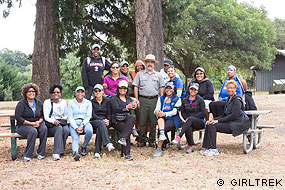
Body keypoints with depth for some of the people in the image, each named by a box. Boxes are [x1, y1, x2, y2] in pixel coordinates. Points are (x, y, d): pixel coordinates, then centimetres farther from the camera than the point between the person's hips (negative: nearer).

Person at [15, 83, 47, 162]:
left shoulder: (39, 103, 11)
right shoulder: (21, 103, -5)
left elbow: (42, 115, 14)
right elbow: (18, 118, -13)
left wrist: (39, 122, -10)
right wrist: (32, 123, -18)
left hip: (37, 124, 4)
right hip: (23, 125, -4)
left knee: (44, 128, -29)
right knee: (33, 131, -36)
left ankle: (40, 152, -16)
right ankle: (27, 155, -25)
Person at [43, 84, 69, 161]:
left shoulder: (63, 102, 17)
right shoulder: (47, 102, 7)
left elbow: (66, 115, 20)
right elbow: (46, 117, -3)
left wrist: (62, 121, -4)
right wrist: (54, 121, -23)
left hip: (62, 123, 3)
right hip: (51, 125, -3)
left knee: (66, 130, -33)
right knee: (59, 128, -36)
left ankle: (57, 152, -27)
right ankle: (57, 152, -39)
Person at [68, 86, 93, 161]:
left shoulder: (88, 103, 10)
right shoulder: (71, 103, 7)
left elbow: (88, 116, 2)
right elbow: (70, 117, 0)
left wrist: (82, 125, -17)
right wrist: (76, 128, -15)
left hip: (85, 122, 1)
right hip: (74, 123, -1)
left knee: (89, 131, -32)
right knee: (75, 137, -29)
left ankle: (84, 146, -7)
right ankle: (75, 152, -54)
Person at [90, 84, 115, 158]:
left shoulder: (107, 101, 12)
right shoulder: (91, 102, 8)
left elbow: (109, 114, 8)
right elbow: (93, 115, -2)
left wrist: (107, 121, -13)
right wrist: (102, 120, -17)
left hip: (105, 121, 1)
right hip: (95, 121, -1)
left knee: (99, 128, -34)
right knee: (101, 124, -37)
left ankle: (97, 151, -39)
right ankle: (108, 143, -56)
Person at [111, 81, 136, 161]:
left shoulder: (129, 99, 25)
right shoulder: (114, 99, 10)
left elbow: (134, 110, 15)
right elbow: (116, 109, -8)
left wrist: (134, 107, -9)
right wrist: (126, 107, -21)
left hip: (127, 119, 4)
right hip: (117, 121, -4)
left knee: (132, 117, -32)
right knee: (127, 129, -31)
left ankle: (123, 138, -39)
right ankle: (126, 154, -32)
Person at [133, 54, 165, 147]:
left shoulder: (158, 75, 13)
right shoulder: (140, 74, 11)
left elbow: (161, 87, 12)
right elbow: (136, 87, 8)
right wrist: (137, 99, 0)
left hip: (154, 100, 1)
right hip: (143, 99, 0)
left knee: (153, 121, 1)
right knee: (142, 121, -1)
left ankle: (152, 140, 10)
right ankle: (142, 140, 7)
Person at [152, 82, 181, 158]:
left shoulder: (177, 99, 8)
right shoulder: (161, 98, 20)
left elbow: (175, 111, -6)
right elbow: (157, 109, 9)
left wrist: (165, 114, -24)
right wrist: (157, 111, -18)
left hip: (173, 120, -3)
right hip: (163, 120, 3)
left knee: (164, 128, -31)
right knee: (160, 116, -32)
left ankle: (159, 149, -29)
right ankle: (162, 134, -51)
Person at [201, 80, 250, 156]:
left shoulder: (237, 100, -11)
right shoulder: (229, 99, 18)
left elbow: (234, 115, -19)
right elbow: (224, 115, 19)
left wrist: (218, 120, -18)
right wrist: (214, 119, 3)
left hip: (237, 124, -9)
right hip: (230, 122, 9)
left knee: (212, 126, -22)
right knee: (209, 124, -8)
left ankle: (213, 150, -17)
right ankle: (208, 148, -5)